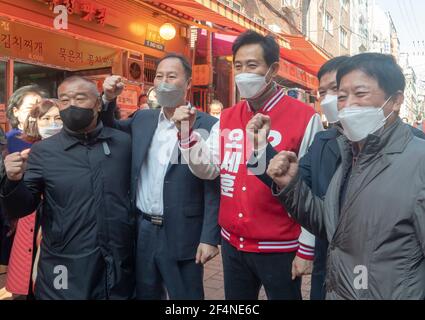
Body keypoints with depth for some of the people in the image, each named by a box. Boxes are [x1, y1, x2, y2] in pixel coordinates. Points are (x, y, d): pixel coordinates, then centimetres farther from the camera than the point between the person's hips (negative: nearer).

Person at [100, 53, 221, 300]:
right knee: (145, 294, 21)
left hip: (181, 235, -5)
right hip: (142, 230, 5)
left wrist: (210, 238, -14)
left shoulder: (207, 126, -10)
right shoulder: (142, 119, 6)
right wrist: (109, 99, 3)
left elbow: (214, 187, -11)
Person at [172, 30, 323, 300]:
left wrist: (307, 249, -7)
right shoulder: (227, 119, 5)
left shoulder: (304, 117, -11)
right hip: (232, 243, 5)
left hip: (279, 248, -5)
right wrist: (187, 131, -11)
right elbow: (208, 169, 3)